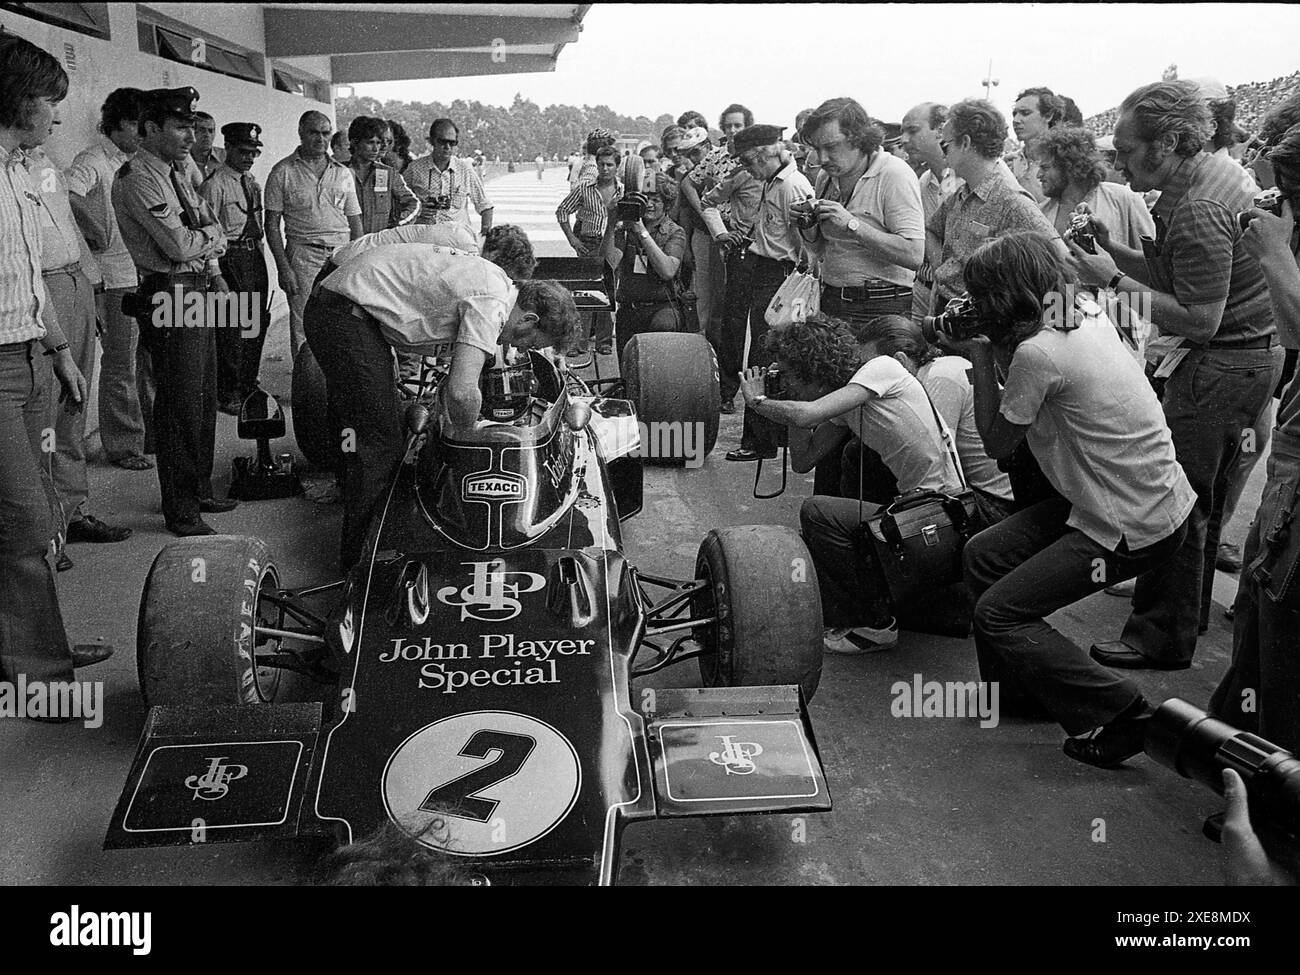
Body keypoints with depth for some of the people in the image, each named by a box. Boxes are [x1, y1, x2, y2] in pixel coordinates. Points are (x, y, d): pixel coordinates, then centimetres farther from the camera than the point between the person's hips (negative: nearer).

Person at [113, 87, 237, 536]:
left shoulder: (176, 173, 16)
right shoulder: (137, 179, -14)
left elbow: (209, 225, 20)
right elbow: (180, 246, -21)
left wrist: (214, 272, 3)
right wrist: (213, 237, -2)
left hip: (199, 292, 10)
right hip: (170, 296, -10)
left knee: (204, 399, 17)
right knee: (181, 406, -4)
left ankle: (199, 491, 31)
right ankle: (181, 513, 6)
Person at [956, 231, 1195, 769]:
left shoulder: (1038, 351, -23)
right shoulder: (1088, 314, 3)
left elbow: (996, 442, -8)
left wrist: (981, 355, -2)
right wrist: (999, 350, 4)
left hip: (1132, 527, -10)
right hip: (1152, 497, 10)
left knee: (997, 613, -8)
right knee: (982, 556, 12)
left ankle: (1122, 715, 1)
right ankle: (1019, 688, 25)